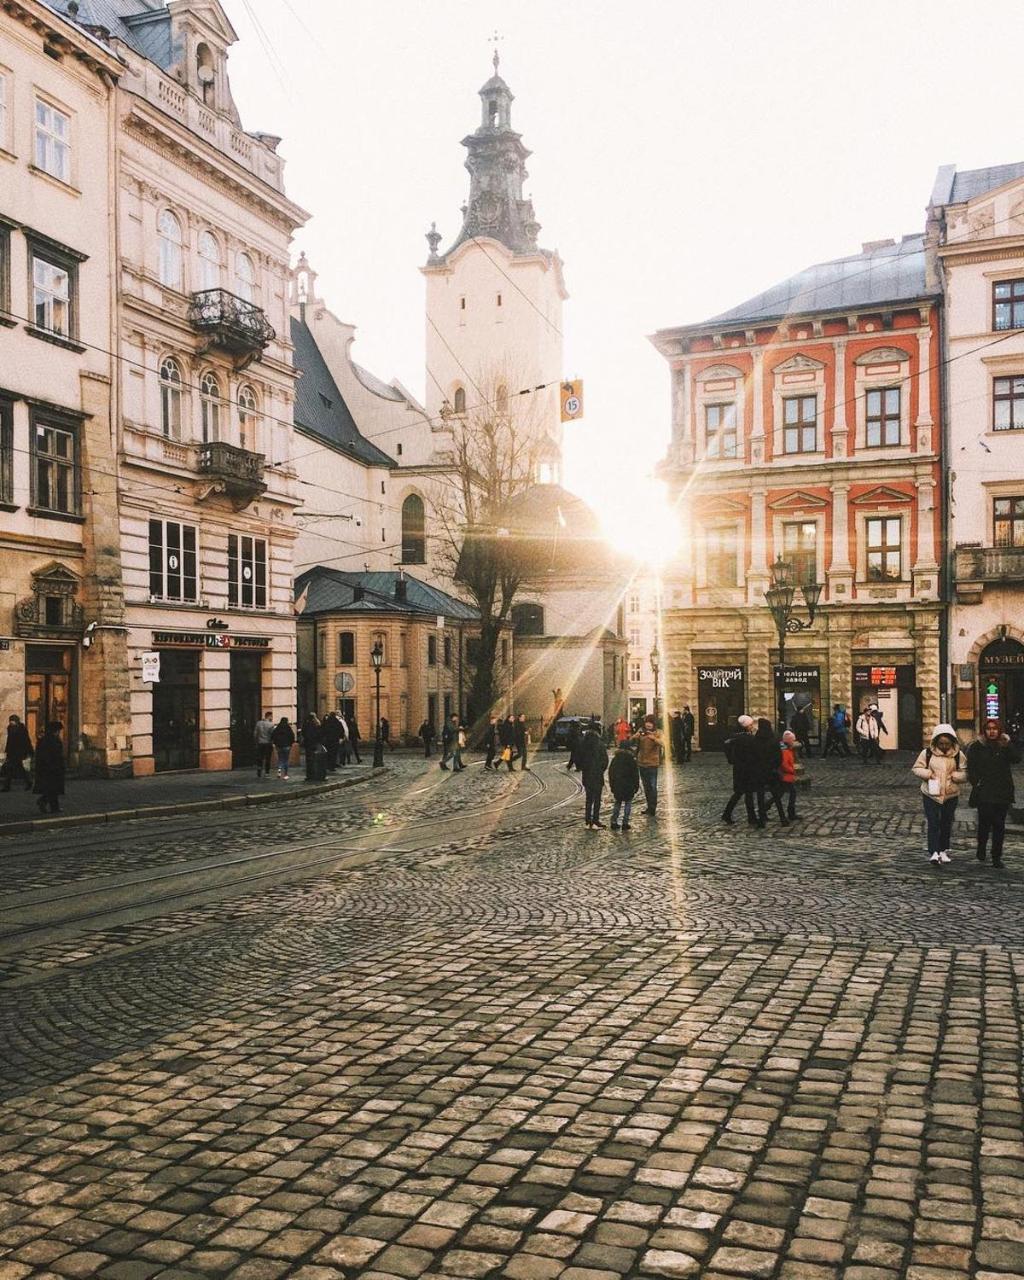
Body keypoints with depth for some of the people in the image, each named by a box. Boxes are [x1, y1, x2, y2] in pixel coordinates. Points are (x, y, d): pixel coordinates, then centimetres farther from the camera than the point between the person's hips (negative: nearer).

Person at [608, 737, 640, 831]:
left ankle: (614, 822, 9)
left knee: (617, 803, 16)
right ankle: (625, 823, 1)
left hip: (617, 785, 3)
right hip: (628, 786, -3)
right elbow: (635, 774, -7)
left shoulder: (615, 758, 3)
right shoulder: (632, 759, -8)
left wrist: (612, 785, 15)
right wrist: (636, 785, 1)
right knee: (628, 803, 7)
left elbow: (610, 772, 8)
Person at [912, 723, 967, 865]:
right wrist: (927, 774, -16)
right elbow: (916, 768, 1)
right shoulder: (927, 753, -4)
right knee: (933, 823, -9)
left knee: (946, 824, 12)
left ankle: (943, 851, 25)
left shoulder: (958, 755, -1)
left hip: (951, 795, 2)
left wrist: (955, 775, -18)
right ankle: (933, 852, -12)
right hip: (931, 794, -2)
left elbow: (965, 774, 2)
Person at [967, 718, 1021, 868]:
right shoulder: (977, 747, 2)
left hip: (1003, 793, 2)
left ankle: (996, 857, 9)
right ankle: (981, 849, 22)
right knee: (985, 823, -3)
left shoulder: (1005, 747, 7)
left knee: (999, 826, 3)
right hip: (984, 794, -2)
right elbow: (971, 768, 1)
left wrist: (1008, 744, -18)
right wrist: (977, 783, -8)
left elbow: (1017, 759, -10)